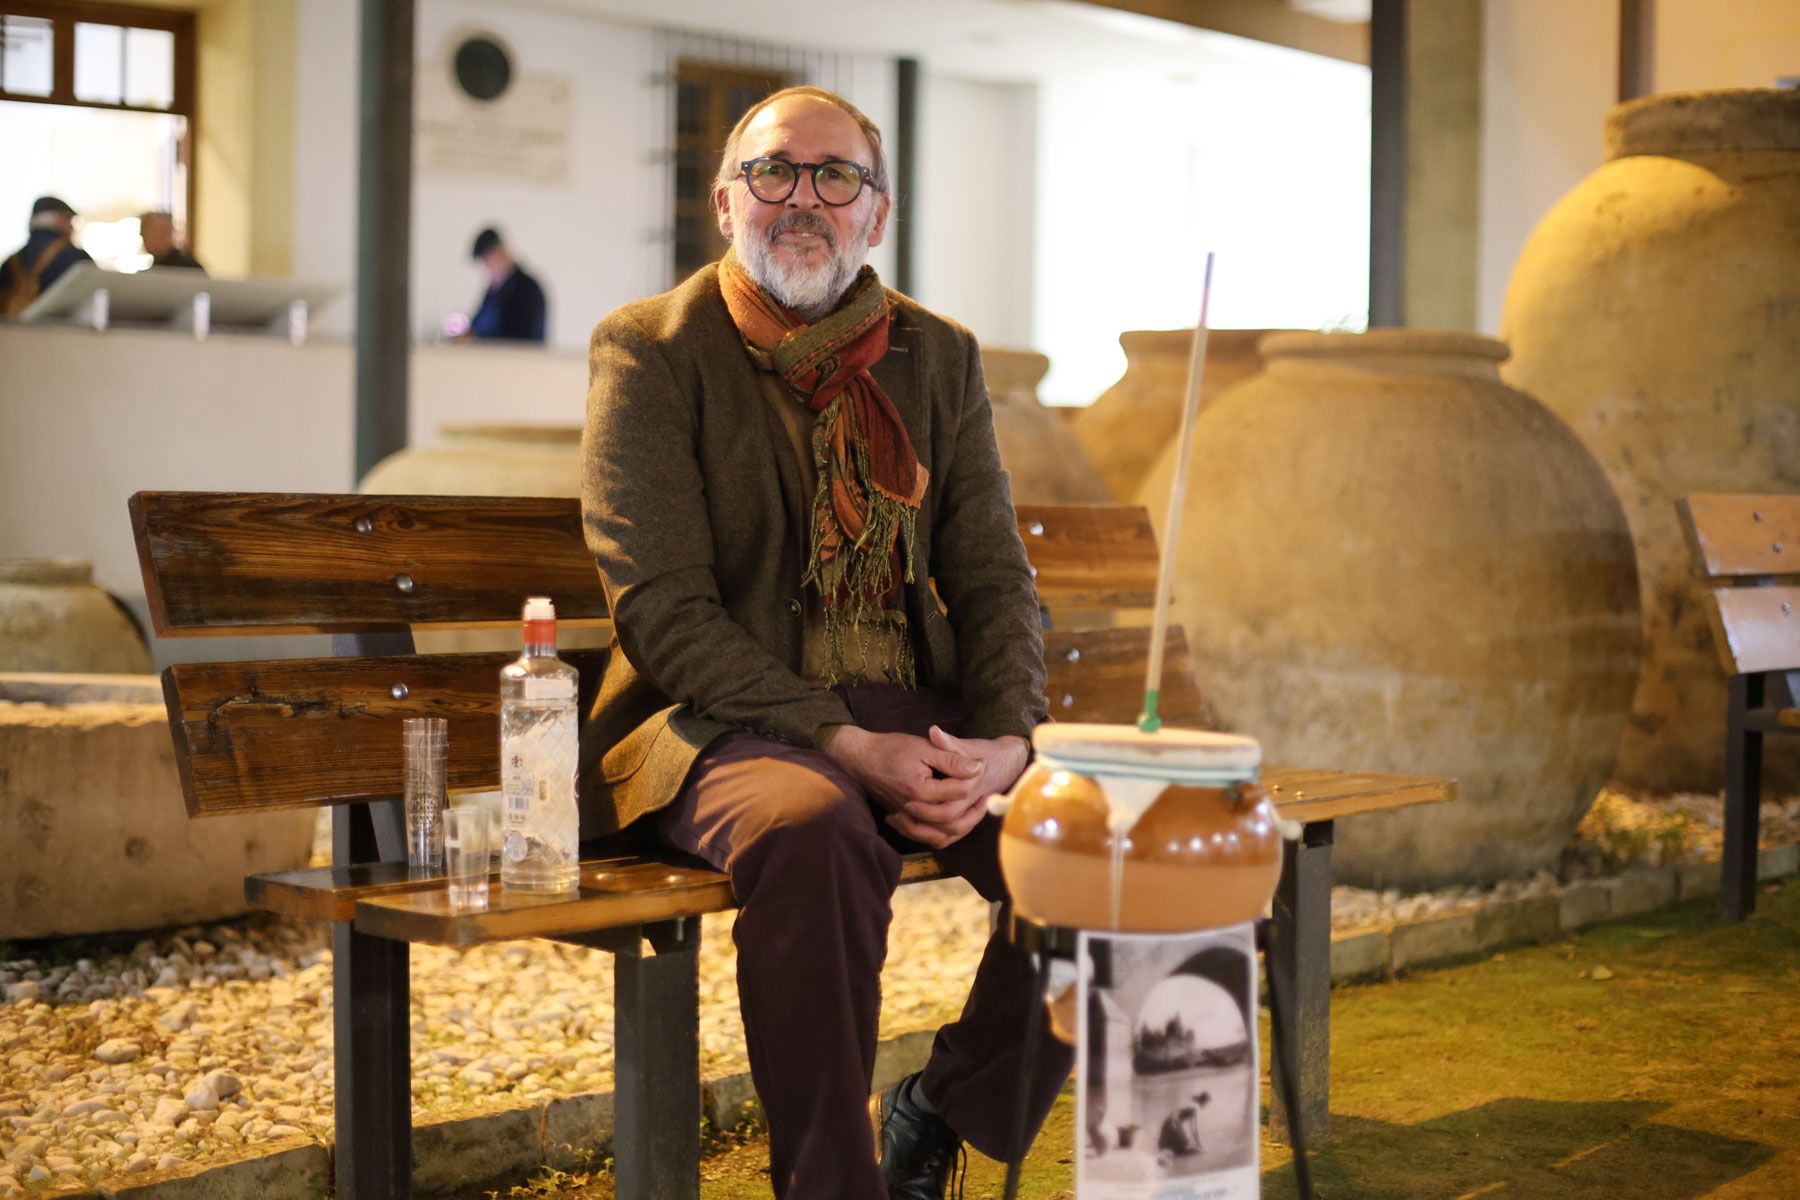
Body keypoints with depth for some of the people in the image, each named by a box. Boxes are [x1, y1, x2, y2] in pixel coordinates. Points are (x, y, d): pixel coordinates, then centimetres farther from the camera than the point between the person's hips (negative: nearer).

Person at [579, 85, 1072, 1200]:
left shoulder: (940, 357, 13)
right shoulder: (652, 350, -1)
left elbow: (997, 582, 10)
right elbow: (663, 606, -10)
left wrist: (1006, 741, -11)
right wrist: (851, 747, -20)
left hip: (918, 714, 5)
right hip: (726, 720, -4)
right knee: (814, 831, -38)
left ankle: (943, 1108, 4)